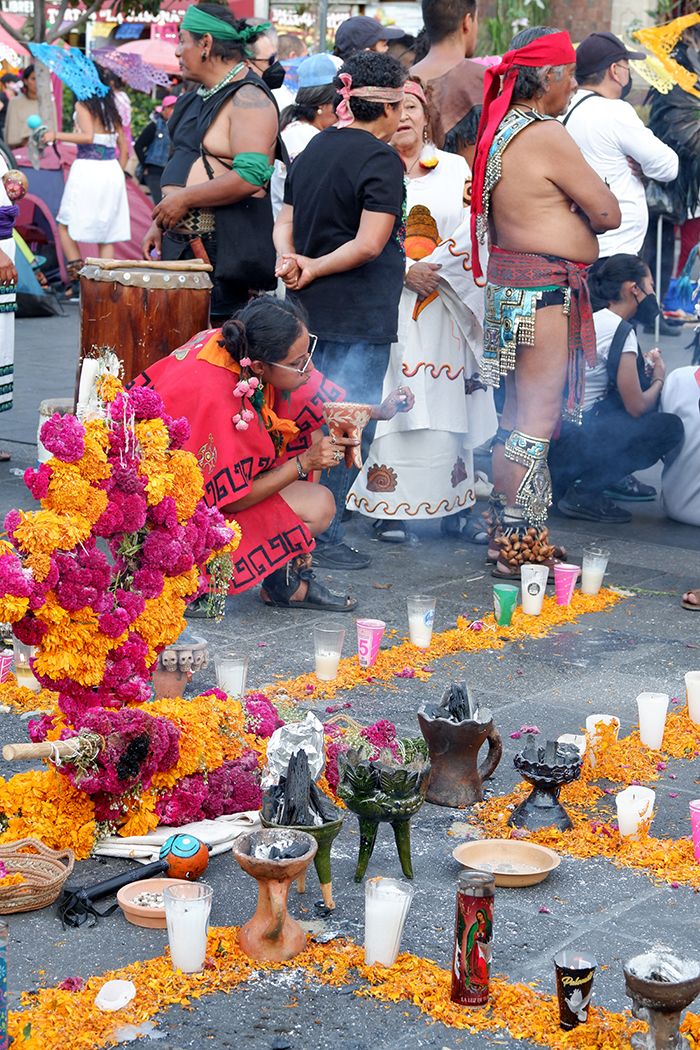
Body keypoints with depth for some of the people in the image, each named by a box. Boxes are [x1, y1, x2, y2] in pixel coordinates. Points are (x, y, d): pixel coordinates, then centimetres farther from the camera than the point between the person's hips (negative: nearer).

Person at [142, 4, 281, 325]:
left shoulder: (248, 98, -12)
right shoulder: (199, 97, 18)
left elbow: (250, 177, -23)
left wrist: (185, 199, -17)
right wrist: (159, 224, 17)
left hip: (228, 249, -9)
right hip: (182, 244, 9)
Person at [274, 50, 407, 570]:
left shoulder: (315, 147, 12)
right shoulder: (381, 160, -13)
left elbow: (285, 223, 12)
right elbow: (368, 244, -20)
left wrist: (292, 260, -6)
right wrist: (313, 270, -9)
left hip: (313, 308, 8)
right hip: (359, 313, -8)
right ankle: (322, 539, 1)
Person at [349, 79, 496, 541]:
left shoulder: (455, 168, 13)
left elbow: (470, 232, 3)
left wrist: (432, 268, -10)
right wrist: (406, 271, -12)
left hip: (444, 308, 2)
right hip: (389, 307, -2)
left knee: (449, 406, 0)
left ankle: (455, 506, 6)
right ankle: (391, 507, -1)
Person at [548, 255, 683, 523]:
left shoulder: (590, 320, 15)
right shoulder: (619, 330, -11)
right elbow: (636, 407, -11)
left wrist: (644, 365, 16)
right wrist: (658, 380, 8)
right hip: (567, 446, -9)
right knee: (670, 427, -8)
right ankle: (584, 493, -6)